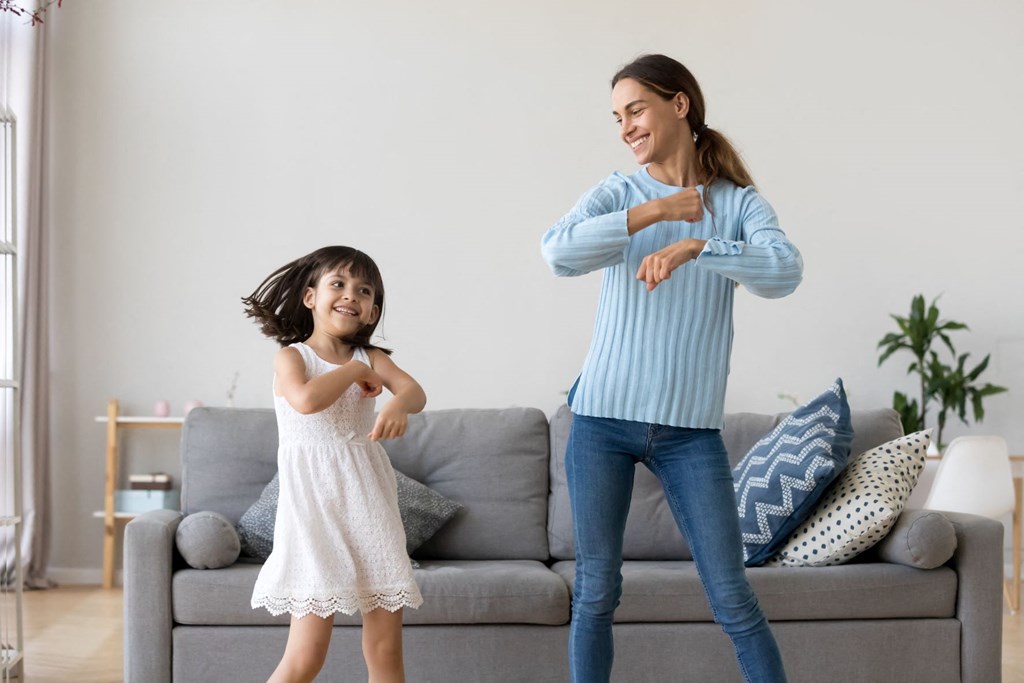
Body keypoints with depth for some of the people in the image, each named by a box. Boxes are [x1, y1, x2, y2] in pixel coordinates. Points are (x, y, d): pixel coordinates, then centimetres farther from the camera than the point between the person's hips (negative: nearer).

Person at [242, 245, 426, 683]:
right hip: (316, 504, -4)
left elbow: (415, 391, -9)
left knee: (386, 647, 4)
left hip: (368, 504, 4)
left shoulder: (370, 358, 10)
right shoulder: (291, 357, 0)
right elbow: (307, 400, -23)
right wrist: (355, 371, -8)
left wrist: (397, 405, -32)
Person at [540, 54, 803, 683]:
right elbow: (560, 253, -15)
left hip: (691, 427, -1)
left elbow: (785, 271, -16)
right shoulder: (617, 194, 5)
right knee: (596, 593, 6)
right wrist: (655, 212, -16)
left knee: (733, 599, 0)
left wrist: (695, 246, -29)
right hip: (604, 419, 1)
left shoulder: (739, 203, 3)